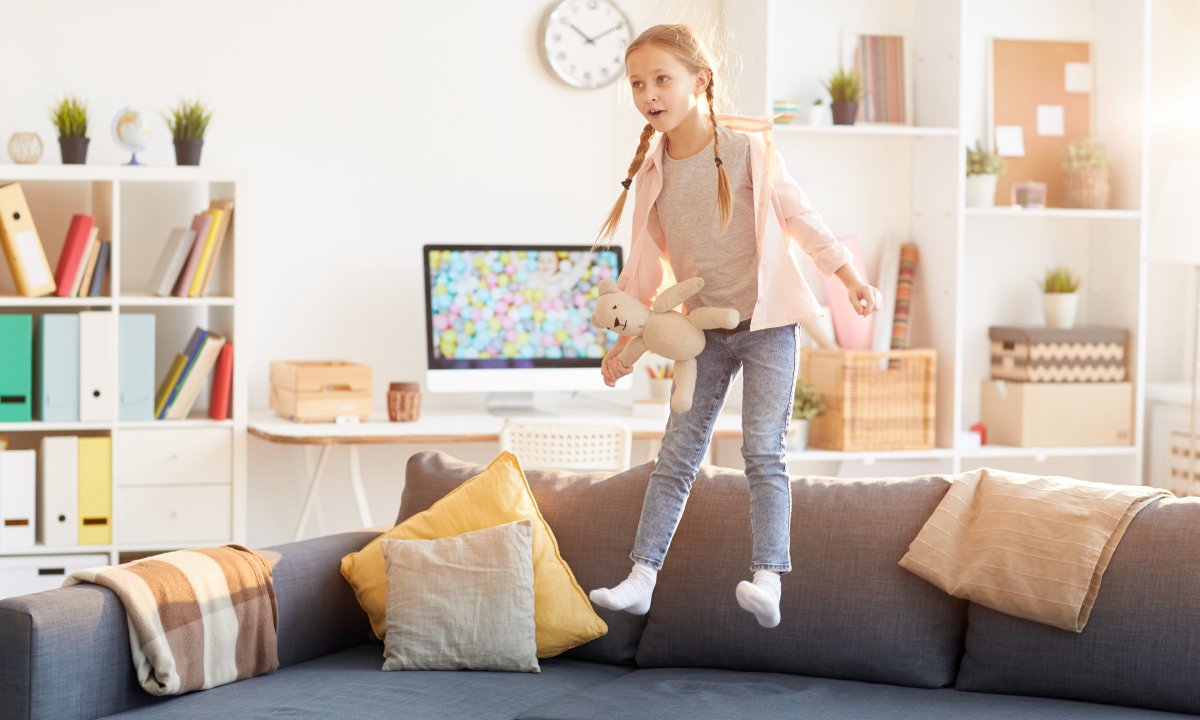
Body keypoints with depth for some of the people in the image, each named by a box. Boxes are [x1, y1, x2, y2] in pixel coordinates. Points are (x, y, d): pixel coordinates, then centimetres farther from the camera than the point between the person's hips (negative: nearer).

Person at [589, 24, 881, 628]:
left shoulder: (747, 147, -10)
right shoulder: (651, 170, 2)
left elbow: (797, 215, -3)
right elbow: (647, 262, 10)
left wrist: (851, 279, -6)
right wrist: (626, 340, 11)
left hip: (767, 321, -4)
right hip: (705, 329, 5)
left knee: (763, 451, -11)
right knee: (676, 454, 5)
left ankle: (768, 580, -14)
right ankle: (641, 577, 7)